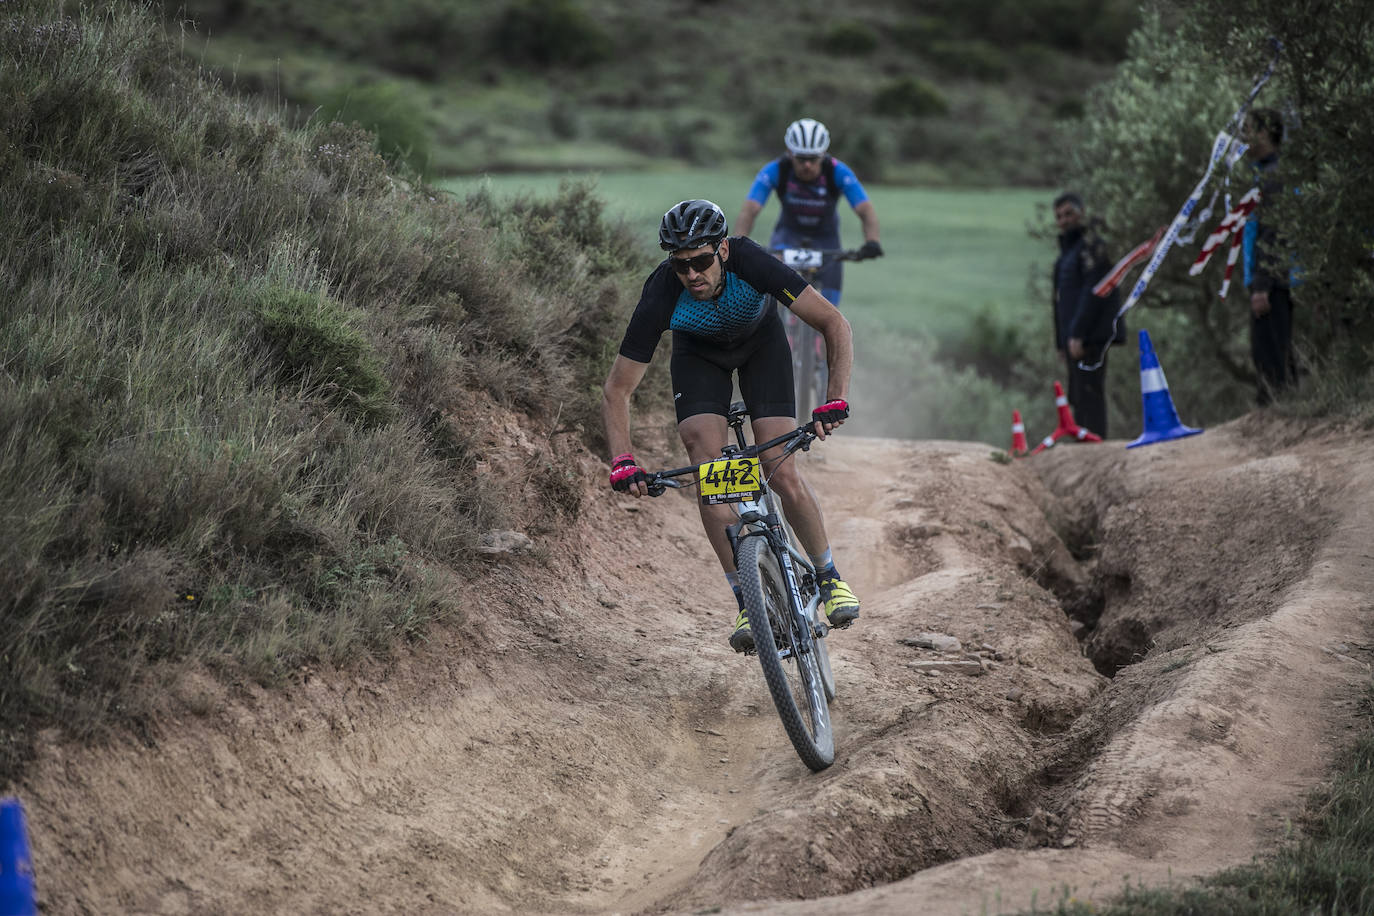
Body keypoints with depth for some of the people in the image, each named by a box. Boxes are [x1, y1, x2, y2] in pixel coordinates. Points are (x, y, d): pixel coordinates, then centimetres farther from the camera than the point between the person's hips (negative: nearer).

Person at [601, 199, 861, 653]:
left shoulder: (750, 262, -39)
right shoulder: (661, 295, -35)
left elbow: (834, 323, -36)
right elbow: (617, 390, -27)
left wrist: (836, 400, -48)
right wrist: (623, 462, -41)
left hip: (760, 341, -1)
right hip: (699, 353, 1)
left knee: (782, 472, -13)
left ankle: (829, 577, 9)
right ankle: (746, 599, -10)